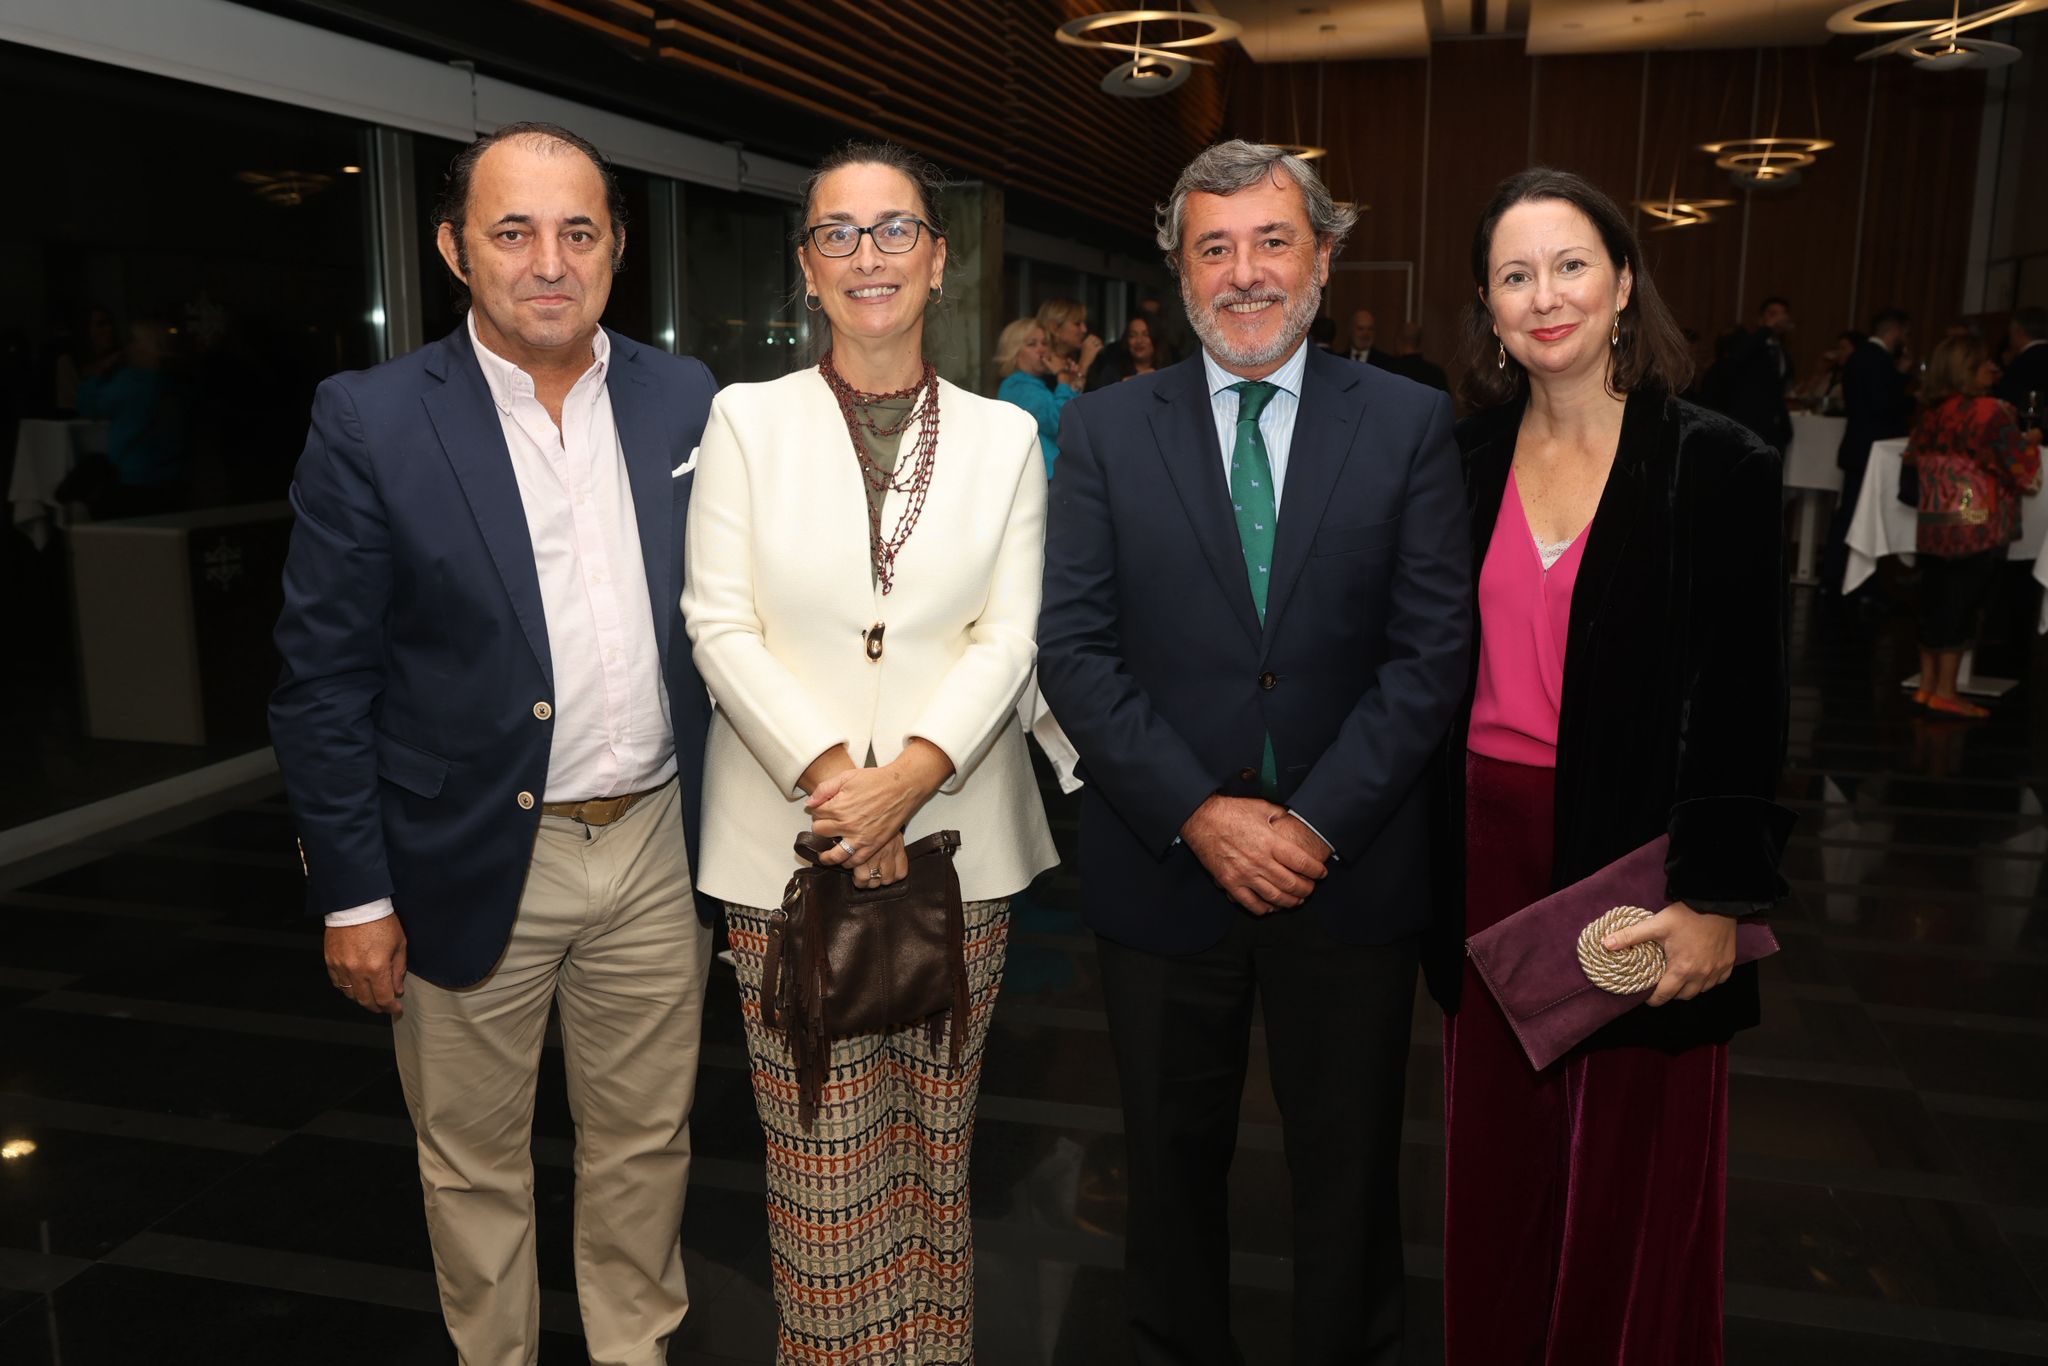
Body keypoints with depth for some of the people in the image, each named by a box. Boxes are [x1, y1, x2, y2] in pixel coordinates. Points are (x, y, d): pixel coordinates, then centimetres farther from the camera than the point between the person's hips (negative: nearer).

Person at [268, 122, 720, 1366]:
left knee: (647, 1145, 18)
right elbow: (323, 682, -7)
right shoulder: (371, 422, -8)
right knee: (475, 1164, 16)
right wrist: (352, 896, -7)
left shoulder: (687, 400, 1)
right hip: (472, 865, -2)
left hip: (657, 846, 3)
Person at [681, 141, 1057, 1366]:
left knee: (936, 1146, 11)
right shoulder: (747, 419, 4)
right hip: (790, 840, -1)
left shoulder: (1004, 435, 7)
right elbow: (721, 626, -2)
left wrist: (909, 778, -15)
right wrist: (830, 777, -14)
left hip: (956, 838, 1)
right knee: (825, 1161, 6)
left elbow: (1010, 636, 0)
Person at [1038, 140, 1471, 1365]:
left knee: (1350, 1174, 17)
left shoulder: (1410, 424, 0)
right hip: (1164, 864, 1)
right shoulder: (1107, 430, 1)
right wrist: (1200, 814, -14)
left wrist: (1318, 824, -14)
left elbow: (1432, 651, -6)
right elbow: (1076, 648, -5)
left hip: (1352, 873, 0)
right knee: (1174, 1164, 18)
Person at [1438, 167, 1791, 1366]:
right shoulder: (1466, 459, 5)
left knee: (1632, 1173, 10)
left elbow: (1747, 703, -9)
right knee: (1500, 1156, 16)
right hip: (1491, 851, 4)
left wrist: (1718, 899, -14)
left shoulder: (1714, 464, -7)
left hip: (1636, 860, -3)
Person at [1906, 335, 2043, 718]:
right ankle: (1945, 693, 3)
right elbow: (2024, 471, -7)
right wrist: (2031, 441, 11)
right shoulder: (1992, 411, -11)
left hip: (1933, 524, 6)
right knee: (1963, 603, 0)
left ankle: (1927, 685, 15)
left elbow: (1914, 458, 19)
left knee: (1934, 601, 10)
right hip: (1980, 525, -6)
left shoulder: (1929, 412, 5)